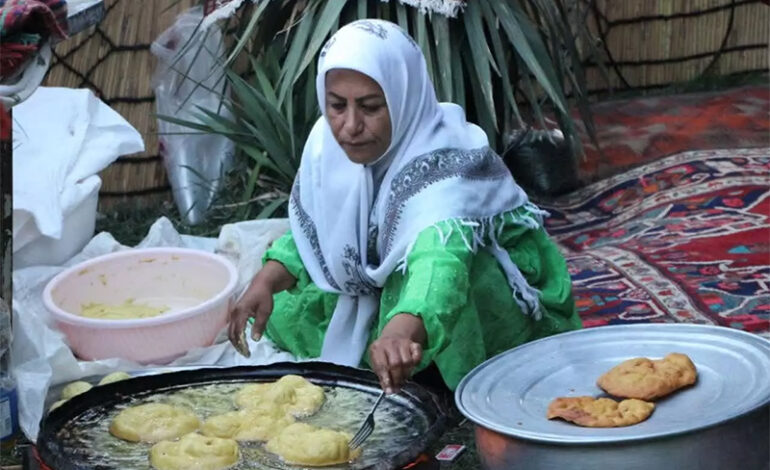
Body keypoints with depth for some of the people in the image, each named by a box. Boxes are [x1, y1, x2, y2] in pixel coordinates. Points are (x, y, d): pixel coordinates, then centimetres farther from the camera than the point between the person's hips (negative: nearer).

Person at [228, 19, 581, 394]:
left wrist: (401, 332, -74)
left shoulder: (445, 163, -35)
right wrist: (265, 282, -19)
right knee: (286, 314, -5)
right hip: (389, 286, 7)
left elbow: (441, 258, -54)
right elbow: (310, 233, 1)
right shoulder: (329, 142, -15)